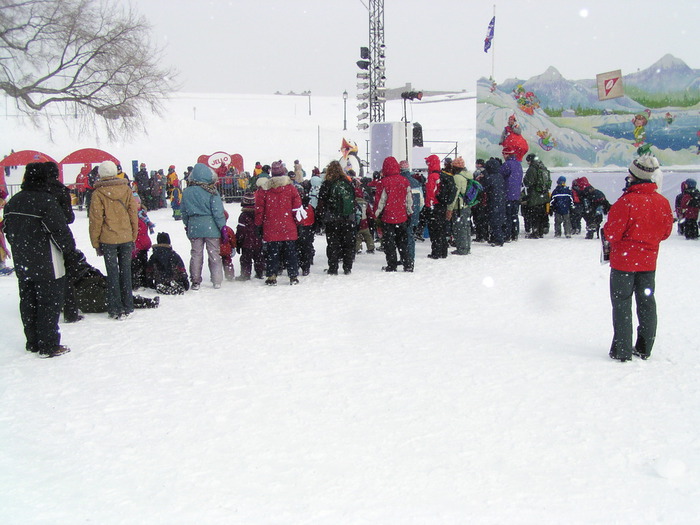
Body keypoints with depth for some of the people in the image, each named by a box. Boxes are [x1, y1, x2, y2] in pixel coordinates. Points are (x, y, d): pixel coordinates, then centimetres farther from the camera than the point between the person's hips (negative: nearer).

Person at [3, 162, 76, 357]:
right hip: (46, 264, -7)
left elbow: (8, 231, 14)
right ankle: (48, 346, 4)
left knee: (28, 302, 16)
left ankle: (33, 343, 25)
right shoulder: (46, 201, -18)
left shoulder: (12, 203, 6)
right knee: (49, 303, 1)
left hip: (22, 264, 7)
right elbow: (60, 230, -16)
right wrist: (70, 249, 0)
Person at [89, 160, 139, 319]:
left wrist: (95, 242, 2)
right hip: (126, 238, 2)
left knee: (112, 273, 5)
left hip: (108, 240, -2)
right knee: (125, 271, 10)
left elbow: (95, 219, -5)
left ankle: (116, 310, 9)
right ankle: (128, 307, 15)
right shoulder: (126, 190, 2)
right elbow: (134, 214, 4)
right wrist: (133, 237, 12)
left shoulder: (98, 193, -6)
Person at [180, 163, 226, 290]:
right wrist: (223, 227, -4)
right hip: (211, 227, -3)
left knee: (196, 254, 11)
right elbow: (218, 211, -11)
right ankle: (216, 281, 12)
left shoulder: (186, 192, 2)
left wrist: (187, 225, 20)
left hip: (194, 227, 3)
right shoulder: (211, 191, -11)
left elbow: (183, 211, 9)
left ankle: (195, 282, 12)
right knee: (214, 254, 7)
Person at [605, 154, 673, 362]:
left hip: (624, 261, -5)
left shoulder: (627, 201, -21)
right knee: (647, 303, 15)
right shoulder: (663, 202, -3)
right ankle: (644, 349, 23)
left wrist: (606, 233, 3)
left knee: (622, 304, 4)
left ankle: (622, 350, 5)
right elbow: (666, 232, 8)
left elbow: (612, 233, -18)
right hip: (649, 261, 5)